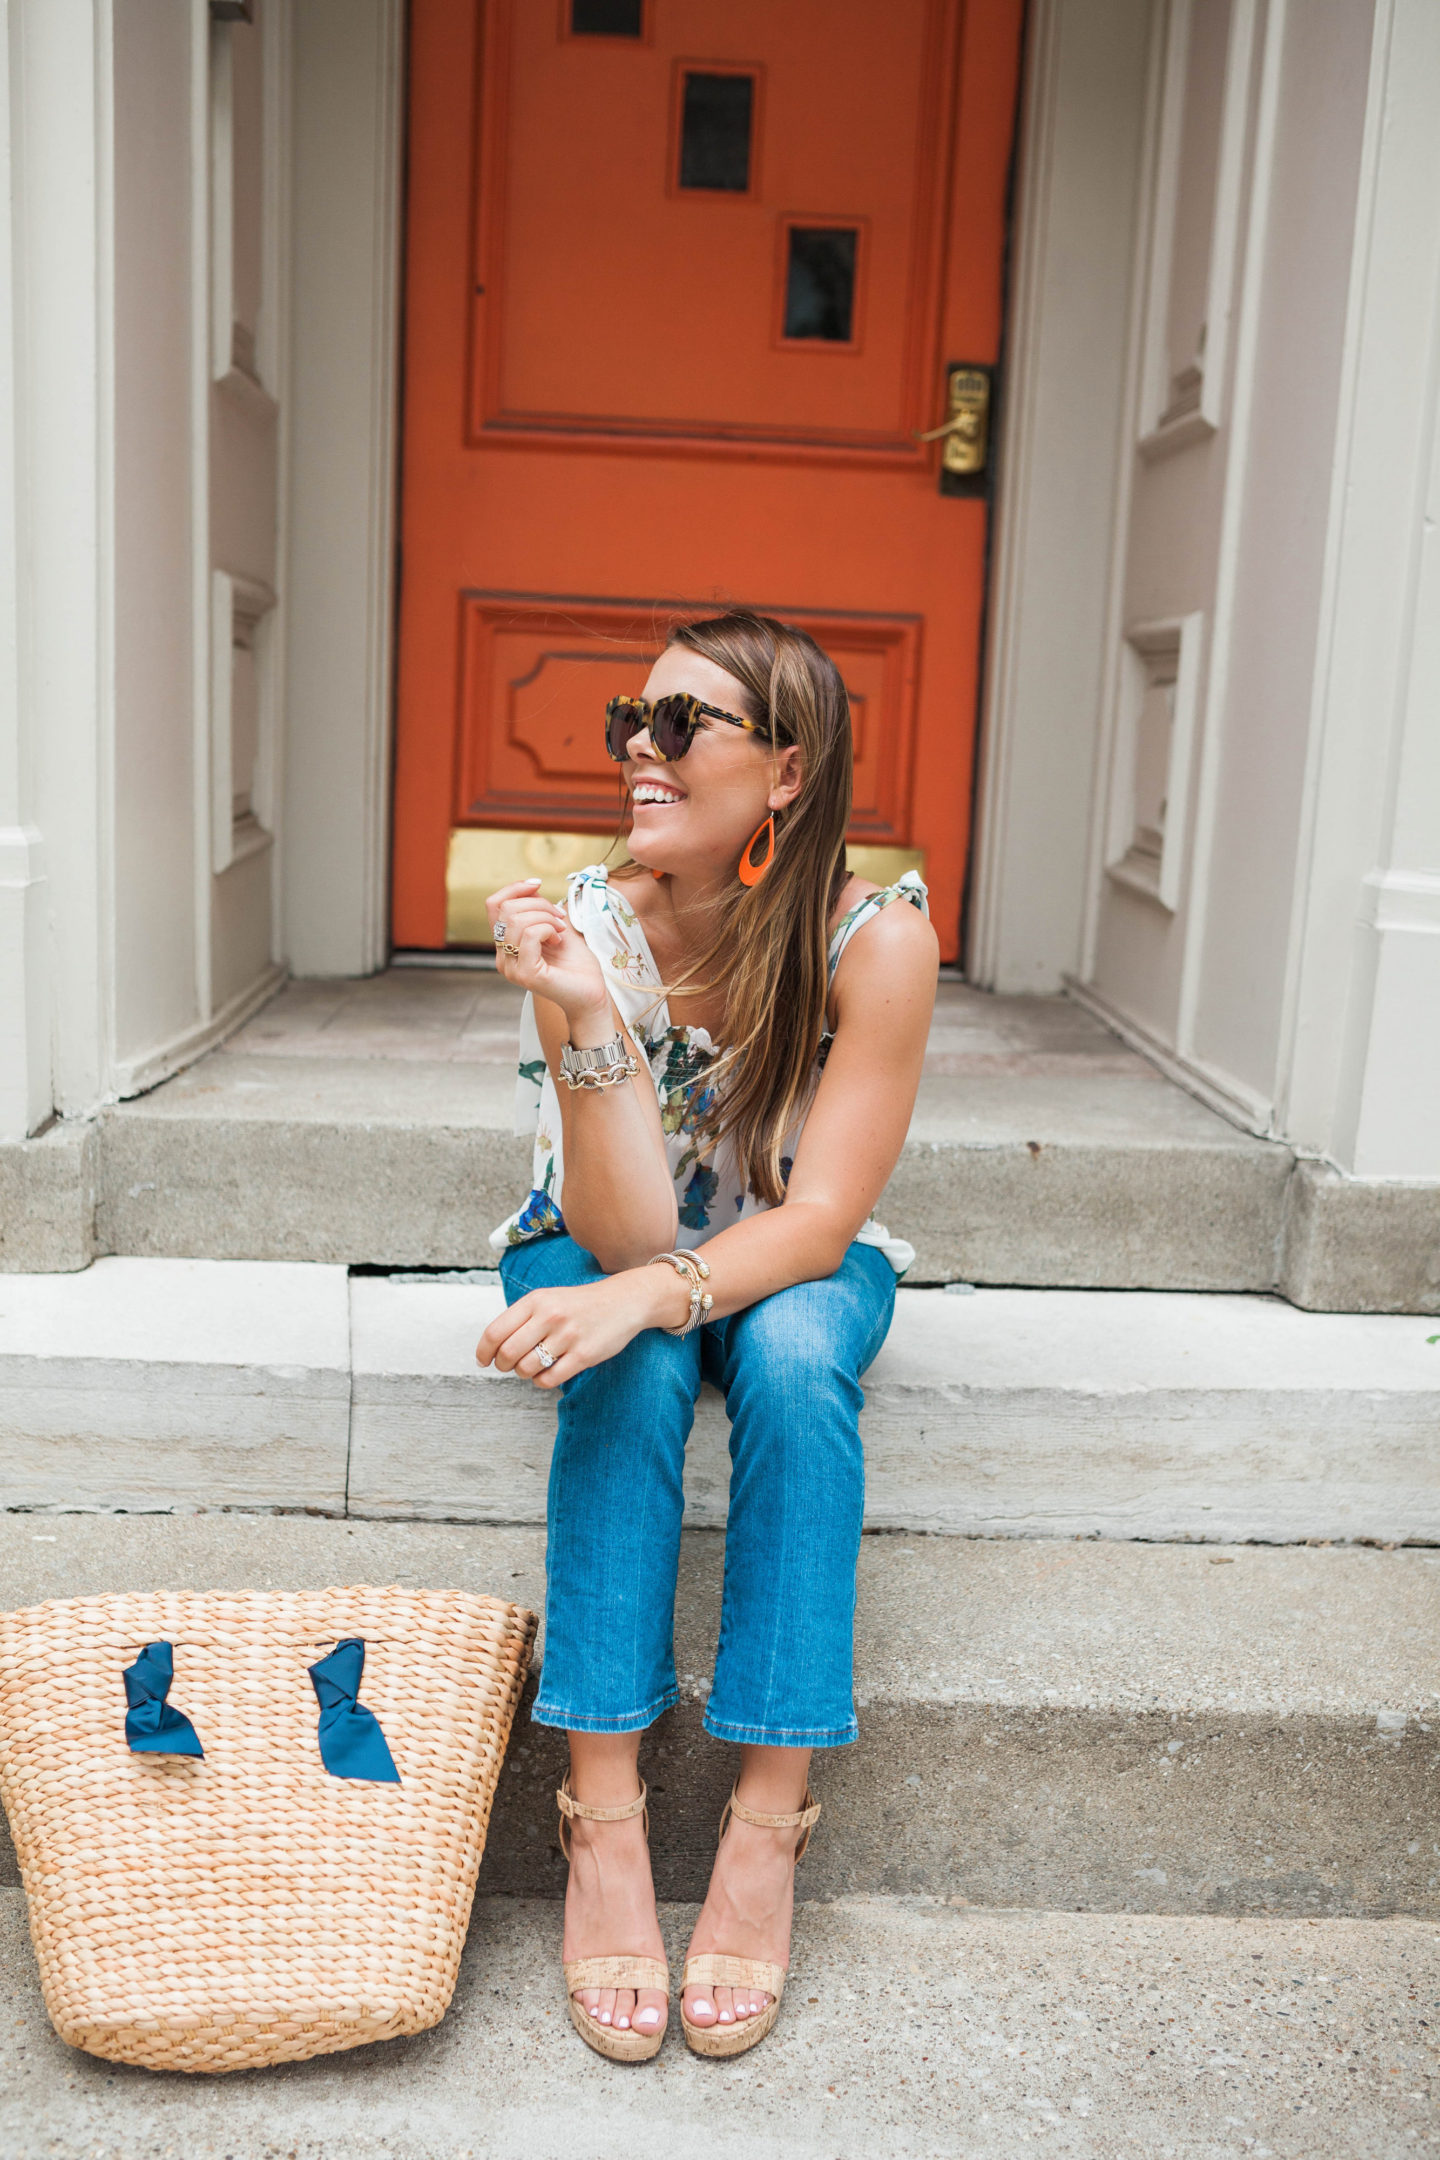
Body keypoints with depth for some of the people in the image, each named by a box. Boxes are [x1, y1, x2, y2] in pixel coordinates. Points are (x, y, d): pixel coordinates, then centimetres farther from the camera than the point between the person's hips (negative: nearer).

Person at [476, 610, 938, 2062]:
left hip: (795, 1268, 0)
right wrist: (589, 1020, -40)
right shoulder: (585, 929, -21)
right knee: (631, 1369, -32)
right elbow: (625, 1232, -26)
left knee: (792, 1358, -33)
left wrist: (648, 1293, -41)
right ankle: (604, 1817, -25)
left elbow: (819, 1218, -24)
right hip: (606, 1256, 1)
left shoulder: (877, 936, -22)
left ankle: (767, 1826, -24)